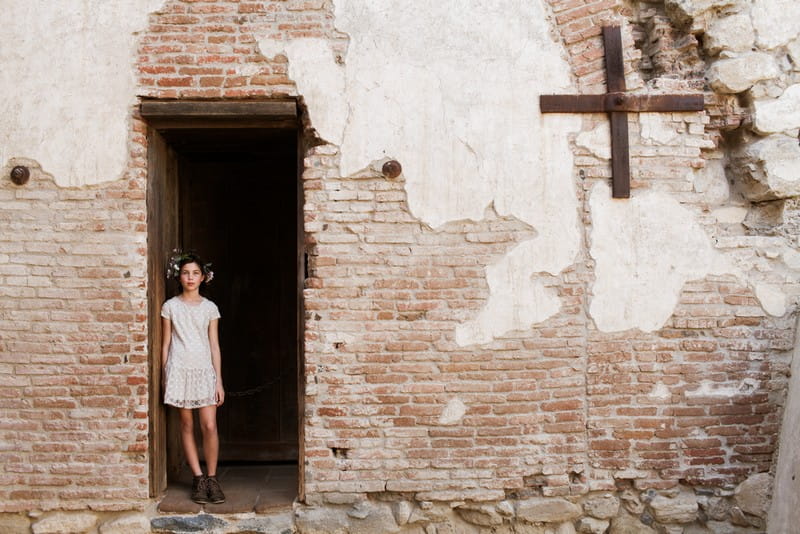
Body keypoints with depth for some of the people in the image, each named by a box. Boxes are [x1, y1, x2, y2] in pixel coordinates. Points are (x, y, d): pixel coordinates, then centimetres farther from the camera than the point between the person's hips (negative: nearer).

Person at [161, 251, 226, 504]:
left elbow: (214, 345, 5)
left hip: (204, 369, 0)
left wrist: (219, 381, 2)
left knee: (209, 426, -7)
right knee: (187, 425, 4)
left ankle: (212, 478, 5)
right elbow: (166, 343, 7)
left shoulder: (210, 308, 6)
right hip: (180, 369, 0)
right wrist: (164, 376, 4)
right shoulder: (171, 306, 4)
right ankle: (198, 478, 12)